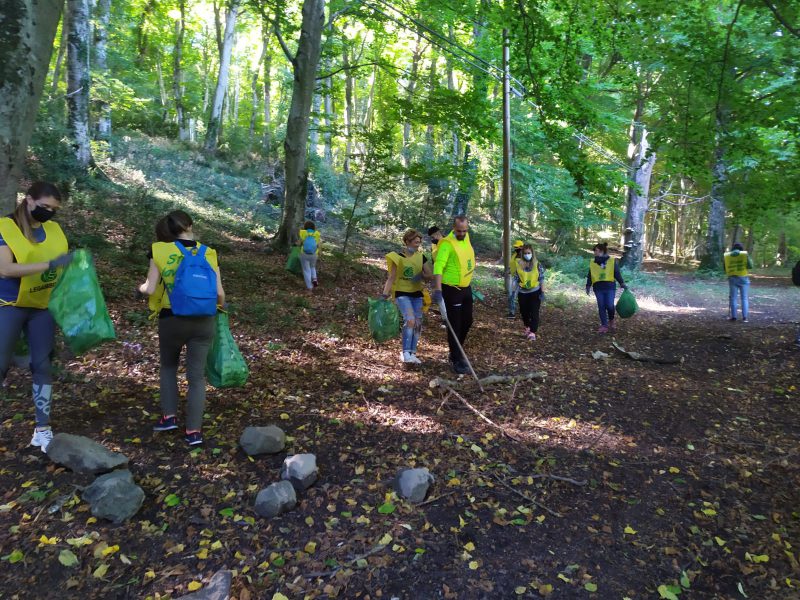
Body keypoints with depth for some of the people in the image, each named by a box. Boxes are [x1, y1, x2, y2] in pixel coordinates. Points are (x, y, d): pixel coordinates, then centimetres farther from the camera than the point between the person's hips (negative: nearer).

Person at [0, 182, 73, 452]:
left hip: (43, 308, 4)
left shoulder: (54, 229, 4)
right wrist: (49, 264, -29)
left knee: (42, 365, 6)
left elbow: (65, 265, 11)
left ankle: (42, 428, 13)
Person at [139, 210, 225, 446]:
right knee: (197, 375, 8)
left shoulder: (160, 251, -5)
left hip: (171, 319, 0)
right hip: (203, 321, 1)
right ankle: (194, 431, 9)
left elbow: (150, 289, -7)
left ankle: (169, 416, 22)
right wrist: (221, 306, 17)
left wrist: (141, 287, 16)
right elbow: (219, 292, -4)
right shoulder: (208, 253, -1)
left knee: (168, 367, 25)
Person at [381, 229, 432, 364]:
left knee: (418, 324, 2)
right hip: (402, 293, -5)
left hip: (417, 294, 5)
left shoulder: (421, 257, 5)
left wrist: (421, 275, -15)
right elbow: (391, 278, -7)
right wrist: (385, 295, -15)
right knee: (410, 320, -23)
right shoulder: (398, 257, -8)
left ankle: (412, 353, 16)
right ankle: (406, 353, -15)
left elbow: (430, 275, 7)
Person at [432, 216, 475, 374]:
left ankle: (456, 351, 35)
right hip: (452, 290, -8)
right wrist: (437, 289, -38)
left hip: (466, 288, 8)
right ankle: (457, 360, 8)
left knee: (467, 321, 17)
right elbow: (438, 266, -29)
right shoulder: (447, 244, -20)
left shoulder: (466, 237, 4)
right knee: (455, 325, -2)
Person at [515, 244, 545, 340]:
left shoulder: (537, 264, -6)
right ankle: (527, 327, 37)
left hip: (535, 292, -2)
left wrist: (542, 291, -5)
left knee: (534, 312, -6)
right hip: (523, 293, 3)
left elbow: (541, 279, -2)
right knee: (524, 311, 15)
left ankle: (532, 332, -5)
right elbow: (516, 278, 2)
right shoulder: (518, 264, -3)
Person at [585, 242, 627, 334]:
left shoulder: (612, 261, 4)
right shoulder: (592, 262, 10)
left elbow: (617, 274, 5)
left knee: (609, 305, -8)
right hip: (598, 288, 2)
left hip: (610, 286, -2)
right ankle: (604, 325, 8)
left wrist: (622, 284, -4)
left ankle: (611, 321, 20)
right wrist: (588, 286, 3)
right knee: (601, 307, 1)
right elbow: (590, 276, 12)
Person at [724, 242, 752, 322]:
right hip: (743, 278, -1)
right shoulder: (745, 254, -2)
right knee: (744, 298, 1)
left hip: (732, 279, 2)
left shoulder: (726, 256, 5)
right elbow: (750, 266, -3)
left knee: (733, 298, 7)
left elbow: (725, 269, 9)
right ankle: (744, 317, -4)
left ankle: (733, 316, 4)